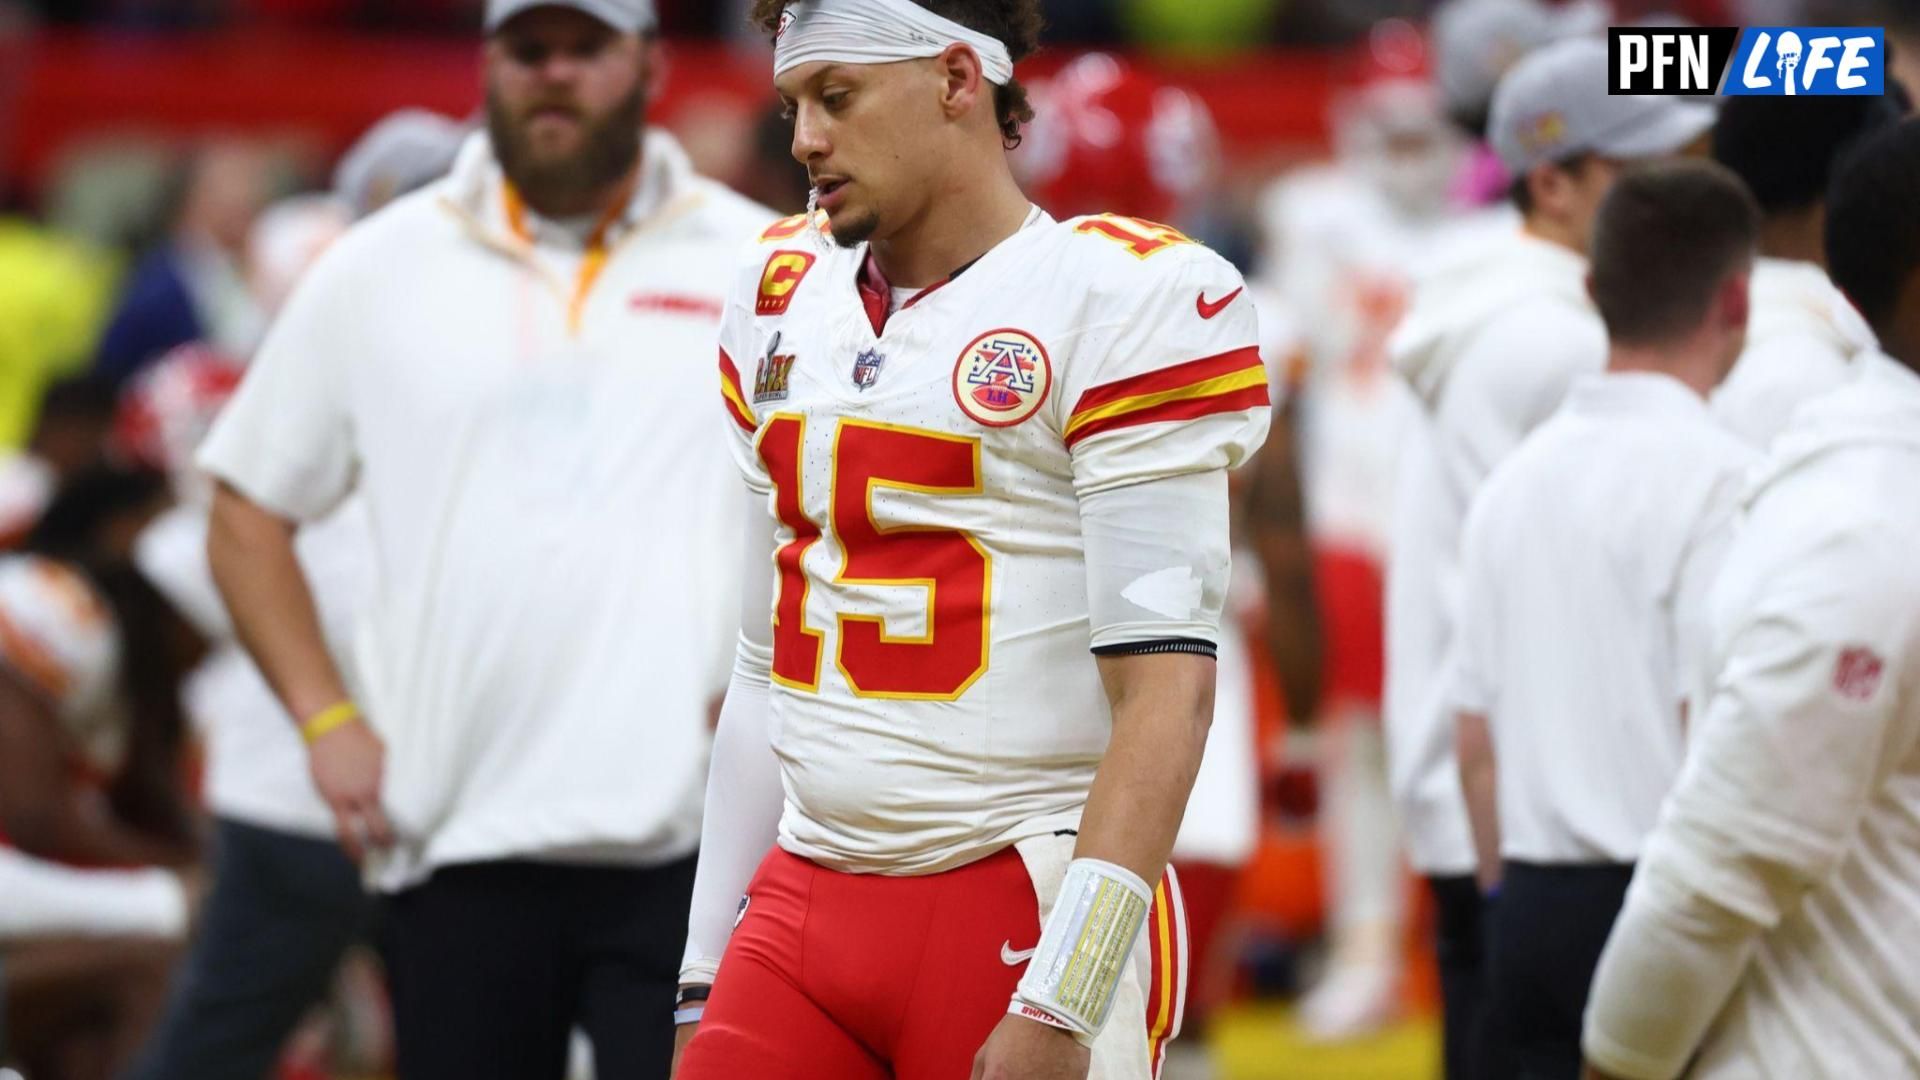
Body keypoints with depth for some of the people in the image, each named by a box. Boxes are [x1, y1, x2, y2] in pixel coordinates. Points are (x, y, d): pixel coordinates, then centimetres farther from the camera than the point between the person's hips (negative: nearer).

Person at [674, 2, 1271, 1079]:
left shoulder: (1120, 299, -8)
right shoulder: (786, 296, 14)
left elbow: (1164, 687, -14)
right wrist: (706, 974, 15)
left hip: (1018, 911, -6)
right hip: (802, 905, 6)